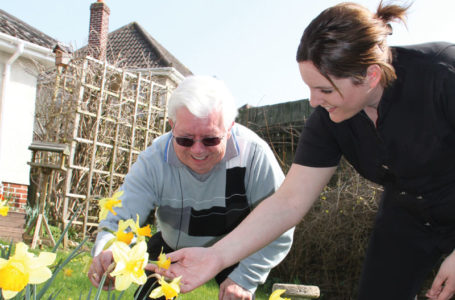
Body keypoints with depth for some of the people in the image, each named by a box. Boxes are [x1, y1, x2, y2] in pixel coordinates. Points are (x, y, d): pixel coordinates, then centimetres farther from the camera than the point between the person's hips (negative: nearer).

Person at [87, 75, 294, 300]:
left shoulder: (253, 154, -34)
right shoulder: (153, 161, -29)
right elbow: (120, 220, -32)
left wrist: (245, 277, -35)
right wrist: (107, 254, -55)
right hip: (173, 248, 2)